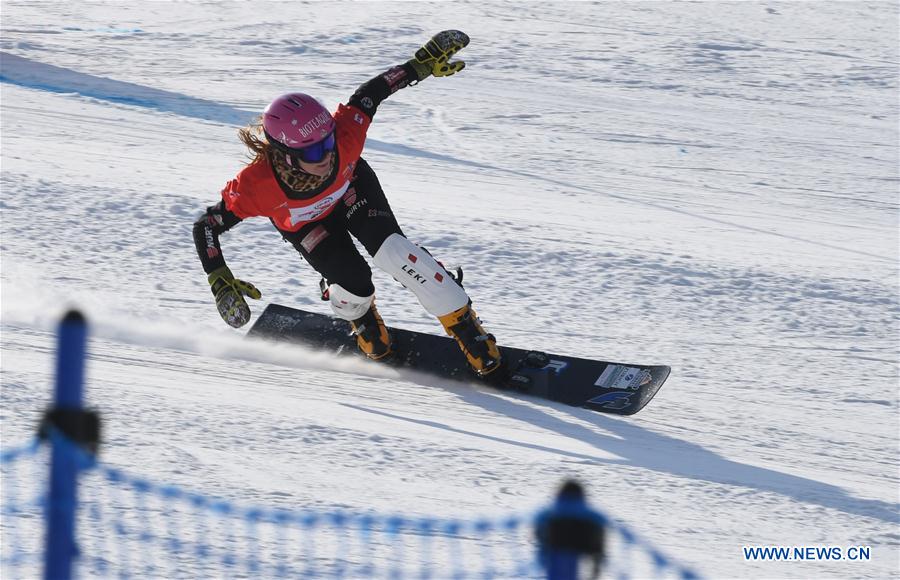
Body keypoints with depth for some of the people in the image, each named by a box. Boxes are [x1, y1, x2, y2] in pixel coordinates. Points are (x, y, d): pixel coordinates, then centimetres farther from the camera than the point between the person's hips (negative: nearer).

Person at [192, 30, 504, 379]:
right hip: (304, 224, -1)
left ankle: (465, 327, -9)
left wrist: (422, 65, -26)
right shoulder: (256, 185, -44)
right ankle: (362, 322, 20)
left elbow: (370, 94, -24)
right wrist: (220, 283, -39)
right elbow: (206, 226, -32)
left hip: (352, 189, 1)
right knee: (355, 284, -20)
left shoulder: (342, 134, -41)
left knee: (393, 252, -24)